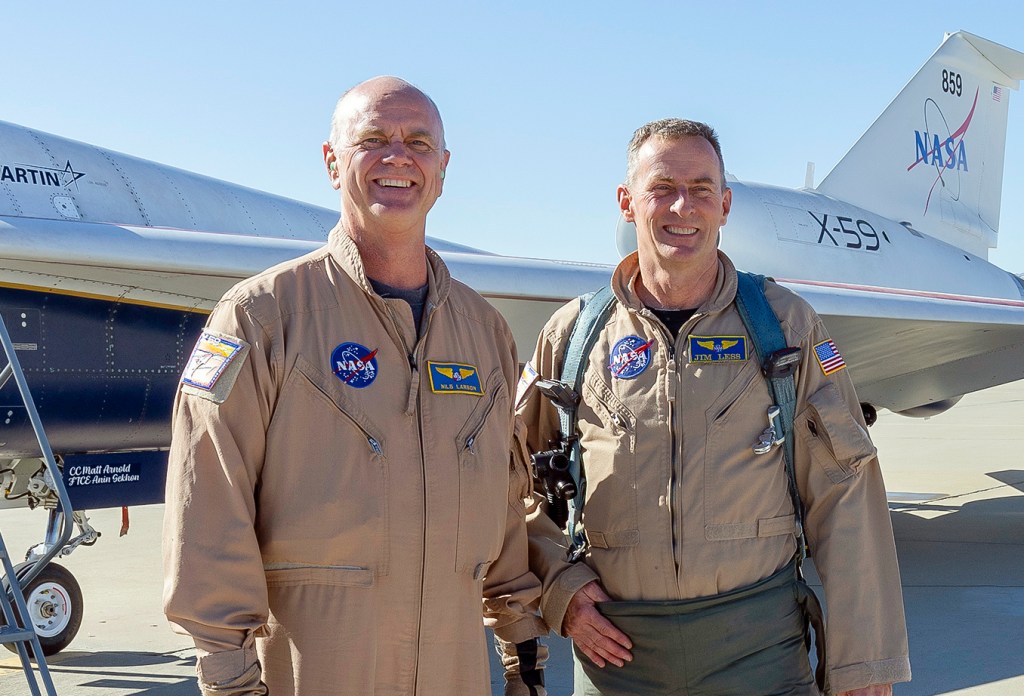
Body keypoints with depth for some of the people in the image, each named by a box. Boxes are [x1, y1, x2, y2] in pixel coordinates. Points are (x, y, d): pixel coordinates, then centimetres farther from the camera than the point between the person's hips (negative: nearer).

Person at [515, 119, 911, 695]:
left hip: (758, 640, 0)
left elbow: (843, 494, -1)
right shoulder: (574, 333, 4)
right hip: (616, 645, 1)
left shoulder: (787, 324, 2)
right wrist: (559, 584, -3)